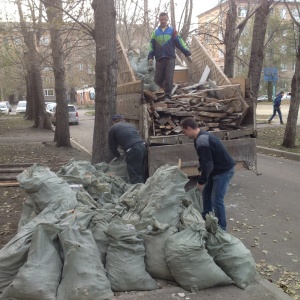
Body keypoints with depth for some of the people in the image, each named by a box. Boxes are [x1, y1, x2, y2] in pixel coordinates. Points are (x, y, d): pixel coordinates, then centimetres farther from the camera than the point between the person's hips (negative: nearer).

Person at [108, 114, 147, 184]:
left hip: (133, 150, -6)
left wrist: (119, 156, 35)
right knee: (142, 176, 15)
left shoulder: (112, 129, 14)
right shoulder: (131, 125, 29)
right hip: (143, 146, 6)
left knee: (135, 178, -3)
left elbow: (112, 147, 18)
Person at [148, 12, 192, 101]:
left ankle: (167, 96, -2)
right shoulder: (155, 32, 13)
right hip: (159, 59, 2)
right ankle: (166, 88, 28)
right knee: (157, 79, 1)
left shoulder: (172, 31, 7)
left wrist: (187, 54, -1)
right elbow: (152, 46, 12)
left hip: (170, 58, -2)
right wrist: (150, 57, 0)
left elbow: (180, 42, 4)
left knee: (169, 78, -9)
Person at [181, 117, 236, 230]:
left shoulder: (201, 141, -28)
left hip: (224, 171, -11)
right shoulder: (202, 136, 6)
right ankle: (206, 219, 33)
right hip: (217, 169, 11)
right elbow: (205, 159, 18)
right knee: (206, 192, 19)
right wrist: (201, 170, 6)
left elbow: (208, 164, -28)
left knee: (216, 200, -7)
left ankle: (221, 228, 6)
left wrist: (201, 181, -18)